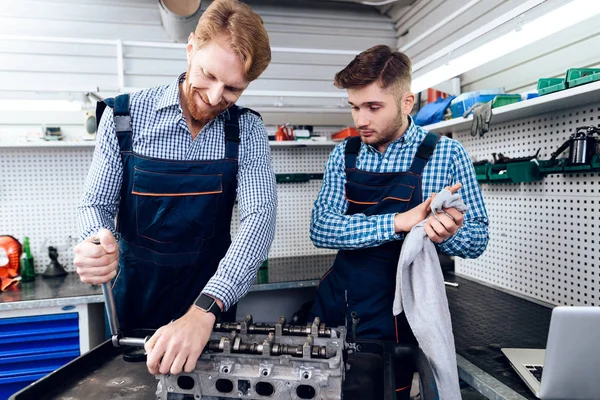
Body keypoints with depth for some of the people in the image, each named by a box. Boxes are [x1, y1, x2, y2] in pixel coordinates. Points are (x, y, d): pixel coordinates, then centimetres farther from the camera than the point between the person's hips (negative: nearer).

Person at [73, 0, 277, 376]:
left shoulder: (247, 130, -12)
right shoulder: (123, 117, -12)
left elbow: (259, 217, -24)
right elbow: (96, 203, -6)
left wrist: (205, 310, -37)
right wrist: (98, 243, -31)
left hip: (211, 303, 0)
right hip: (134, 297, 0)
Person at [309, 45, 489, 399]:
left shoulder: (447, 155, -9)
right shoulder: (344, 154, -1)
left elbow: (477, 240, -4)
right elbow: (321, 229, -13)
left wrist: (446, 234, -28)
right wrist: (399, 222, -26)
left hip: (398, 317, -2)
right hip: (336, 304, 3)